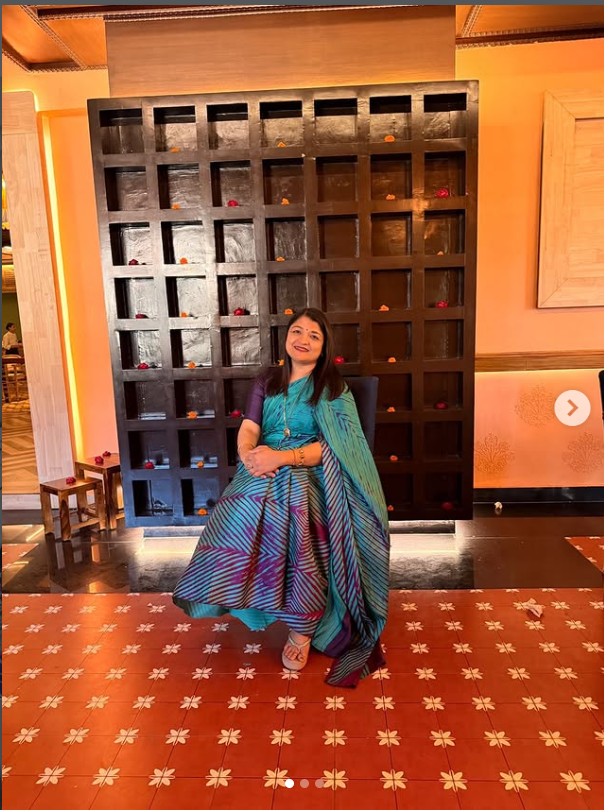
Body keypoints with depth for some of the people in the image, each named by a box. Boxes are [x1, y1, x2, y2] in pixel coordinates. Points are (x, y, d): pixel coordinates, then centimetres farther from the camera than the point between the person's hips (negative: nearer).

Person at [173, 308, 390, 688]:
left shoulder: (333, 387, 3)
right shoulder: (267, 381, 16)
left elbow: (331, 446, -9)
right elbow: (249, 429, 6)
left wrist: (281, 457, -22)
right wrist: (248, 454, -19)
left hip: (310, 474, -3)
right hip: (263, 471, 4)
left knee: (295, 525, -35)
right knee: (235, 517, -29)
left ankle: (302, 628, -19)